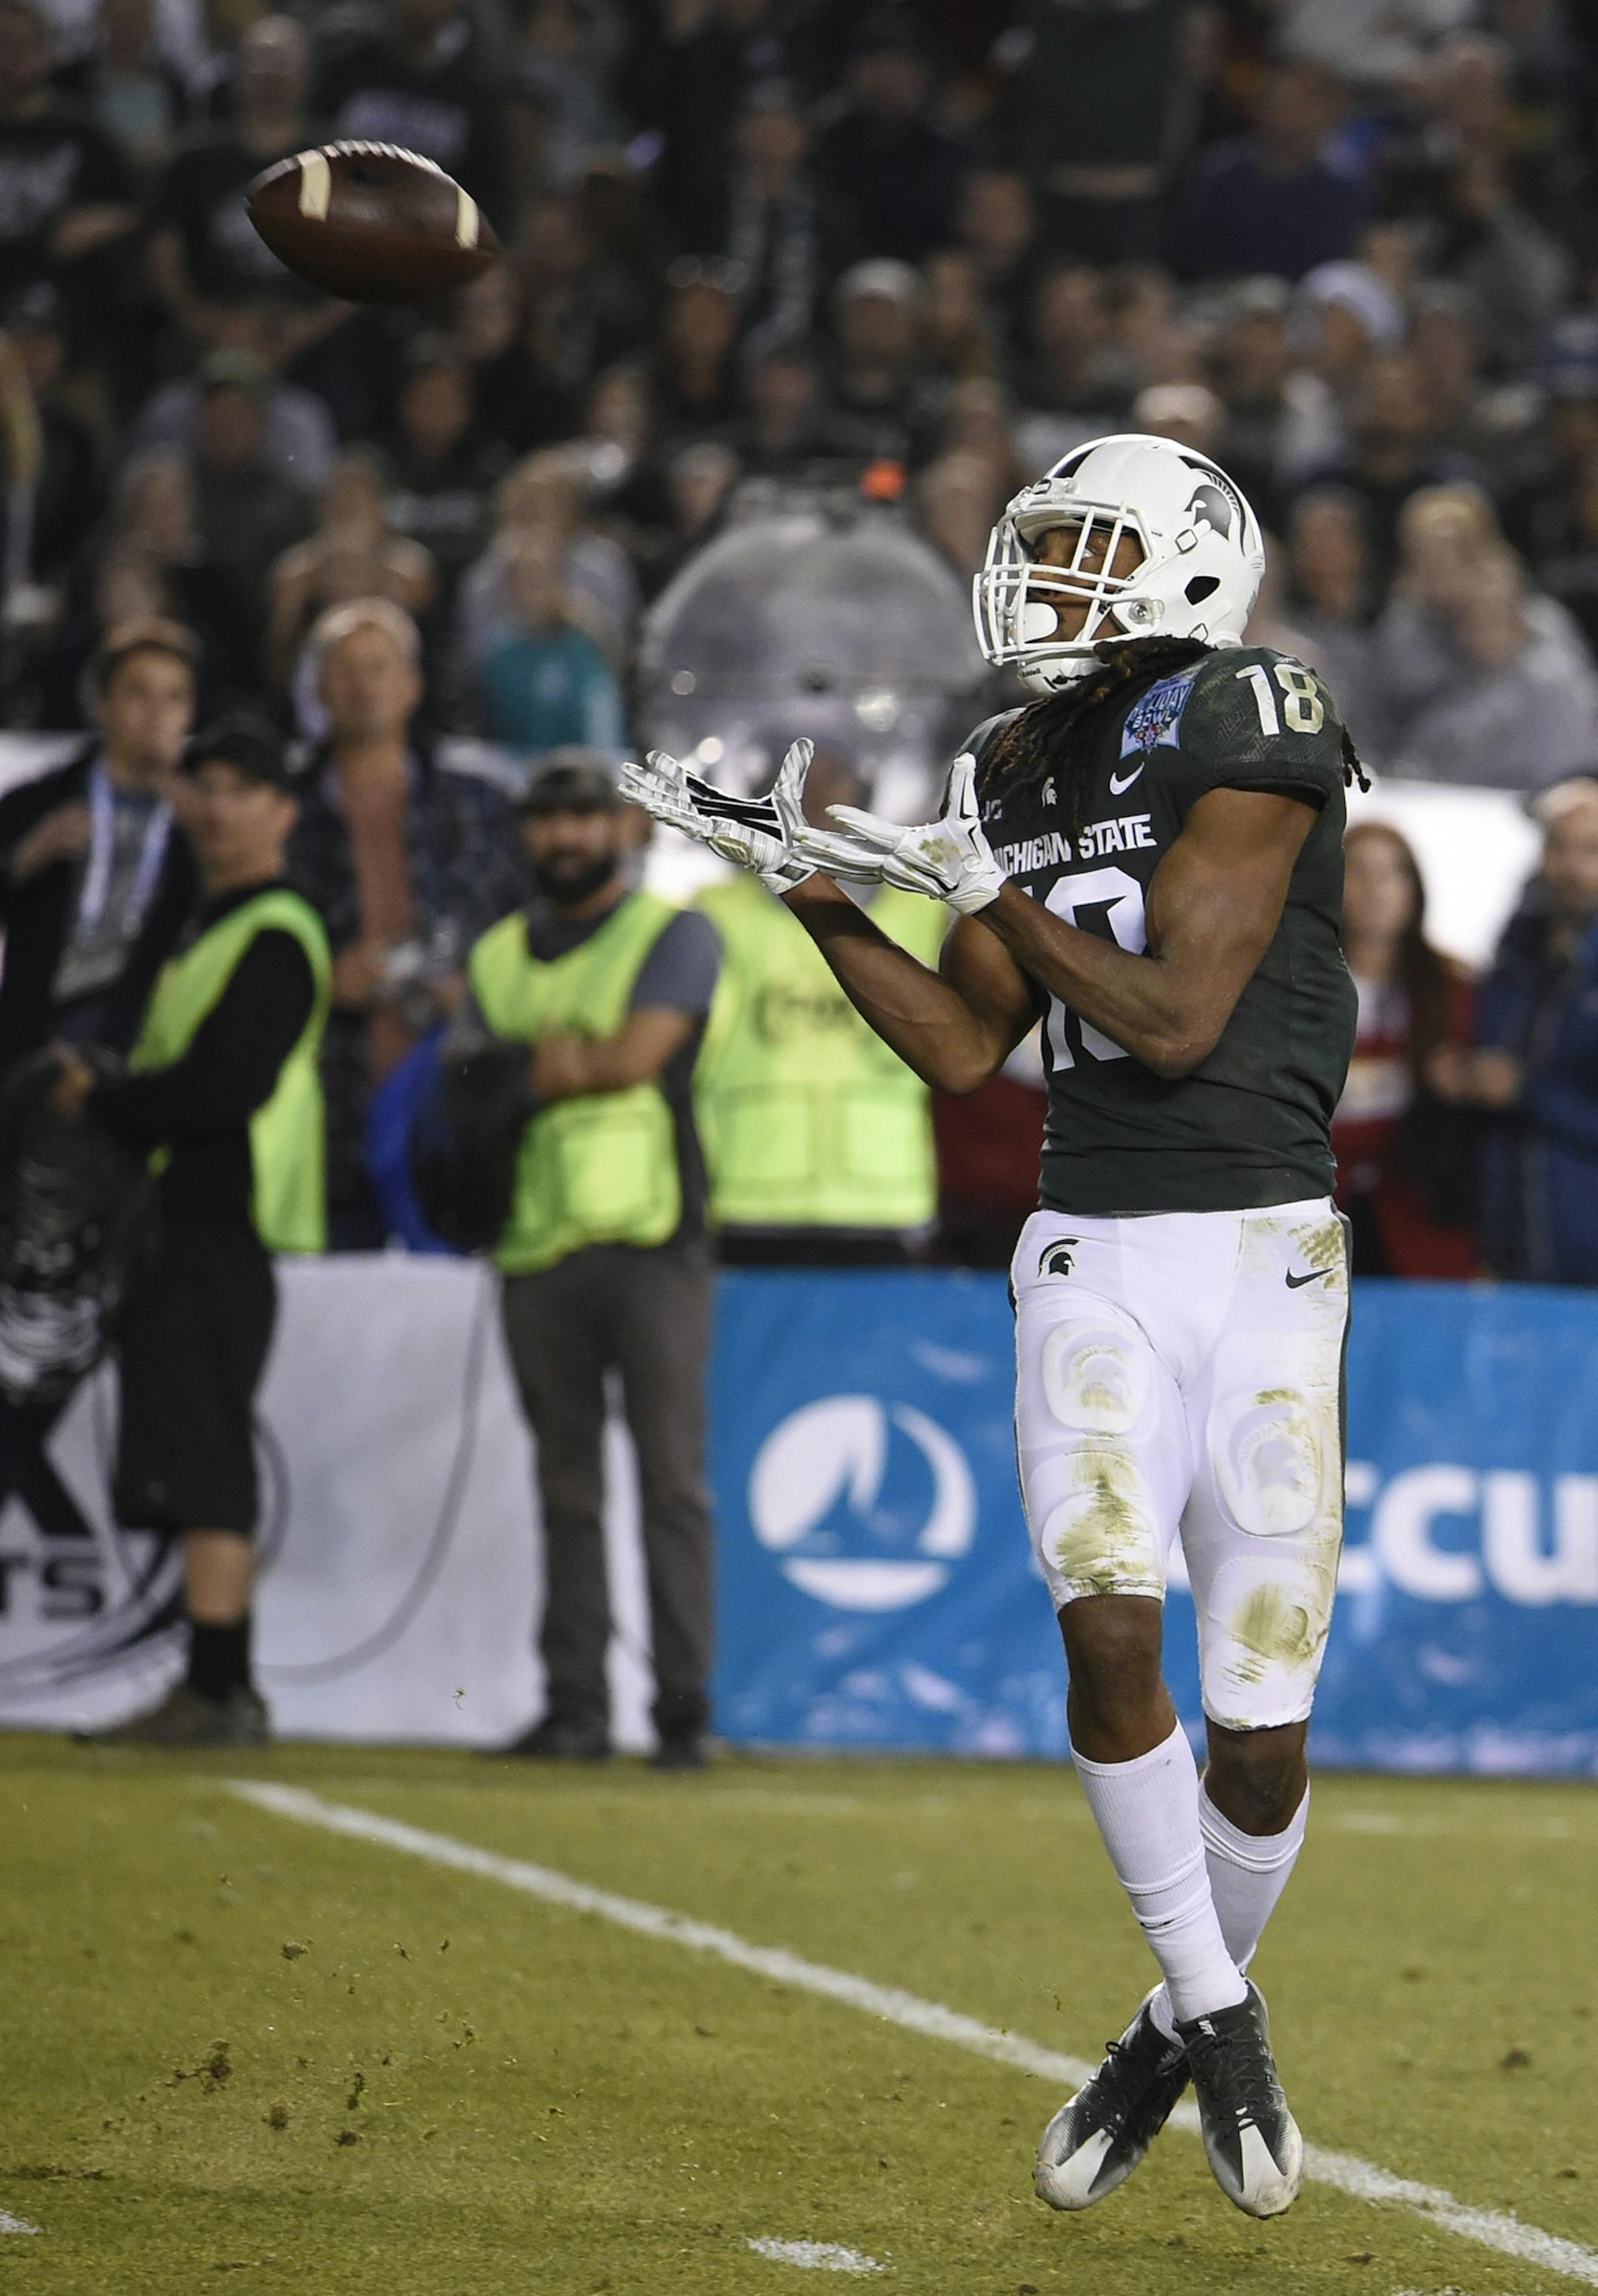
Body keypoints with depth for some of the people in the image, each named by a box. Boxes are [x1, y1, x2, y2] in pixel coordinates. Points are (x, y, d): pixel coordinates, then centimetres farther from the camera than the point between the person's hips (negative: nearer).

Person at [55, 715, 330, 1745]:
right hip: (191, 1225, 10)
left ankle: (218, 1690, -15)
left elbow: (223, 1089, -19)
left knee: (203, 1467, -13)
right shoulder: (219, 931, 23)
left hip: (224, 1227, -10)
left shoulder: (274, 939, -10)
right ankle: (221, 1690, 12)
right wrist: (111, 1095, 3)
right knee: (196, 1467, 10)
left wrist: (102, 1101, -6)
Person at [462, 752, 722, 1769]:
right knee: (567, 1486, 6)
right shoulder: (500, 956, 18)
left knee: (673, 1479, -7)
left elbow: (636, 1054, -10)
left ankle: (684, 1710, -8)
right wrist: (560, 1062, -8)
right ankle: (575, 1706, 8)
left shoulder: (672, 935, 4)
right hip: (539, 1252, 5)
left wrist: (525, 1075, 0)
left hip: (652, 1239, -5)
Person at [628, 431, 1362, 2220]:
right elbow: (964, 1051, 13)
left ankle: (1195, 2019, 25)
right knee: (1108, 1622, -18)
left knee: (1259, 1730, -2)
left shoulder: (1244, 731, -9)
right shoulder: (1020, 771, 11)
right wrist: (808, 887, 5)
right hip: (1092, 1262, 4)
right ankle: (1215, 2020, -1)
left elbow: (1175, 1017, -15)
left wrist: (981, 880, -14)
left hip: (1262, 1261, -4)